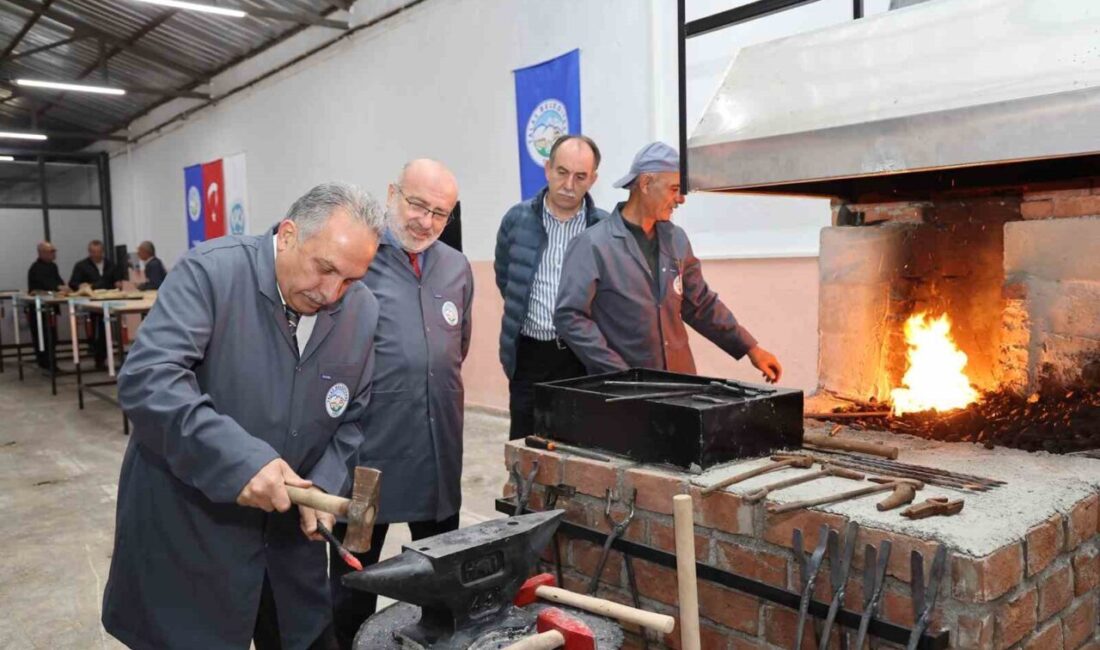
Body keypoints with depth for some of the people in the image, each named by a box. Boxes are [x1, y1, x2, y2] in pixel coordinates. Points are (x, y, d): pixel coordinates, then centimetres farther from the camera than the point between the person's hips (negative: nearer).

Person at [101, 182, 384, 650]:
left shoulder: (363, 310, -3)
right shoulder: (210, 271, -18)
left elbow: (355, 416, 5)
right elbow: (146, 378, -27)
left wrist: (324, 485, -10)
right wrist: (235, 459, -36)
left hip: (289, 526, 5)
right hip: (186, 527, -4)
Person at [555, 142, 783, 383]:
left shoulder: (676, 239, 8)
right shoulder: (593, 244, -11)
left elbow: (702, 305, 16)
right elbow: (569, 316, -14)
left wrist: (750, 348, 13)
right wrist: (619, 373, -18)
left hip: (679, 379, 6)